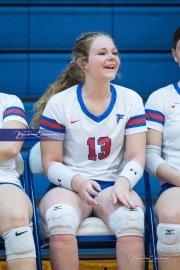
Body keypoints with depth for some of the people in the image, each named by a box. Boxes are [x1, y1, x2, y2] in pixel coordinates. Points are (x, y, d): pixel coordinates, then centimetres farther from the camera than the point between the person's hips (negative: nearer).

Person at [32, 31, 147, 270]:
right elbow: (51, 163, 0)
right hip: (68, 186, -1)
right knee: (60, 219, -37)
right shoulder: (59, 103, -2)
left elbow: (136, 157, 1)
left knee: (131, 218, -35)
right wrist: (77, 182, -21)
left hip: (113, 186, 1)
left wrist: (123, 182, -22)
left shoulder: (131, 100, 4)